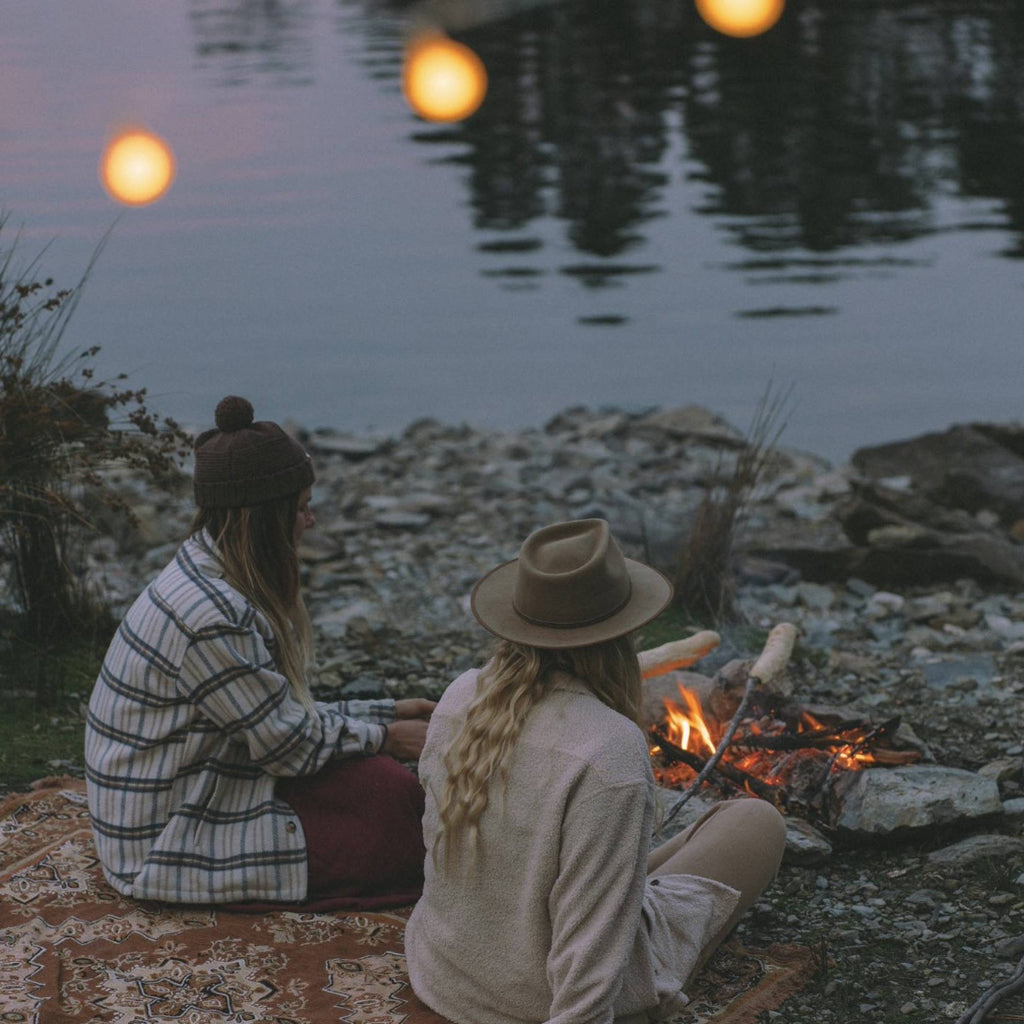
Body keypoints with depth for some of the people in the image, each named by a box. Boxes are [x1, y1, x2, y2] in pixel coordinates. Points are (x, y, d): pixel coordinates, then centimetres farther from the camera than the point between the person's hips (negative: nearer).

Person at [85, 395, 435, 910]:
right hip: (169, 851, -10)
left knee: (385, 780, 0)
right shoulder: (210, 617, -27)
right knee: (390, 796, -15)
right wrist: (385, 736, -4)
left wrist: (389, 713, 9)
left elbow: (280, 713, 11)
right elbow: (289, 743, -18)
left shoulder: (202, 575, 5)